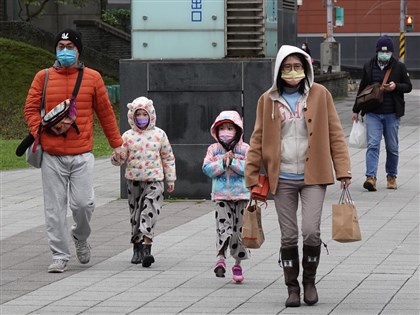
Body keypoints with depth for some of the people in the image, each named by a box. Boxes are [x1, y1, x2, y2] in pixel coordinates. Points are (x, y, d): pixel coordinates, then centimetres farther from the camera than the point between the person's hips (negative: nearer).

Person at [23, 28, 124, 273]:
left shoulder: (92, 78, 6)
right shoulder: (44, 77, 7)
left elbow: (105, 112, 11)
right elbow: (31, 109, 7)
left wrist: (117, 143, 12)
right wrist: (40, 133, -10)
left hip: (82, 155, -1)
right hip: (52, 156, 1)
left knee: (84, 203, -6)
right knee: (55, 207, 1)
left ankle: (81, 238, 25)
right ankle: (60, 256, 10)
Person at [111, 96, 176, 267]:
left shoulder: (159, 134, 2)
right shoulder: (128, 136, 2)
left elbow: (168, 157, 9)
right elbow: (120, 158, 2)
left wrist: (170, 178, 9)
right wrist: (116, 157, -21)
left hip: (154, 179, -2)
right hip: (134, 180, 2)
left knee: (150, 213, -15)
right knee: (135, 214, 10)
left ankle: (147, 247, -18)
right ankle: (137, 248, 22)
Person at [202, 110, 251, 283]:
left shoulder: (244, 149, 0)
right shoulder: (213, 149, 4)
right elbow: (207, 169, -5)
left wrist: (232, 161, -17)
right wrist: (223, 162, -16)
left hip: (242, 195, 0)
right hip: (221, 195, 0)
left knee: (240, 228, 5)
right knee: (223, 225, -13)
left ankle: (238, 263, 15)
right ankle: (221, 258, -14)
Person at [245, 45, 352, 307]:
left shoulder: (319, 94, 1)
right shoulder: (268, 100, 4)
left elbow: (335, 134, 3)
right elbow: (258, 139, 8)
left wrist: (343, 170, -3)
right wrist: (253, 176, 4)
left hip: (313, 176, -1)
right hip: (282, 179, 1)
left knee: (311, 231, -11)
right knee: (289, 236, 4)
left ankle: (310, 281, 11)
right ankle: (293, 287, 17)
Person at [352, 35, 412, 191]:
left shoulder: (399, 67, 2)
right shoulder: (368, 67, 6)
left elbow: (408, 86, 7)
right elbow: (362, 88, 14)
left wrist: (396, 86, -14)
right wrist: (356, 110, 15)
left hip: (392, 114, 0)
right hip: (373, 113, 0)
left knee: (392, 147, 8)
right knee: (373, 145, -11)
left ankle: (391, 176, 23)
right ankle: (371, 177, -19)